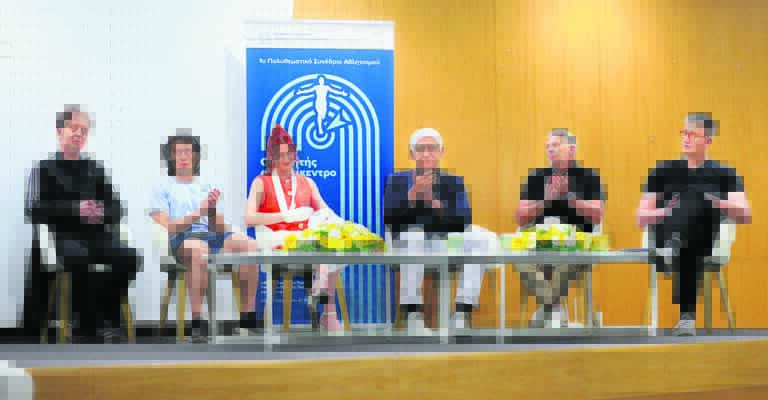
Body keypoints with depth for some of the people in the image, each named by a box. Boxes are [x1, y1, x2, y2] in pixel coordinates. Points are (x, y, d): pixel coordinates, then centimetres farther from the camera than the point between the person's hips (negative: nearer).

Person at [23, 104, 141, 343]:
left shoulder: (96, 169, 21)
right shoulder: (45, 169, 10)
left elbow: (118, 209, 16)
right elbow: (33, 211, -2)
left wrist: (102, 213, -9)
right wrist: (74, 209, -13)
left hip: (98, 234, 4)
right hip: (65, 236, -4)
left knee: (130, 258, -28)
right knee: (80, 259, -38)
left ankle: (107, 319, -16)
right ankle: (87, 330, -27)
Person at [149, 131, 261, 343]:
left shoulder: (206, 186, 28)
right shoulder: (163, 188, 17)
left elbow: (221, 229, 17)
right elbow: (165, 229, 0)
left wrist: (212, 211, -4)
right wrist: (198, 212, -8)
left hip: (212, 237, 4)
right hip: (180, 239, -4)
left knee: (250, 245, -28)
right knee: (199, 248, -42)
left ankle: (248, 316, -27)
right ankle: (197, 323, -41)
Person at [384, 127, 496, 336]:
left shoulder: (454, 182, 4)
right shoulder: (398, 180, 0)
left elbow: (463, 223, -11)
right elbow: (390, 221, -15)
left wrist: (433, 202, -24)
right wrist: (414, 193, -27)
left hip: (444, 248, 2)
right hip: (404, 249, -2)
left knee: (483, 238, -22)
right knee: (413, 232, -35)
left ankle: (461, 315, -28)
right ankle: (413, 317, -37)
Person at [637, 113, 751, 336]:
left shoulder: (725, 175, 14)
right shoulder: (663, 171, 17)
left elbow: (745, 216, 1)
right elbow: (641, 219, 12)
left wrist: (715, 201, -14)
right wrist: (666, 212, -7)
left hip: (705, 249, -1)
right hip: (660, 248, 1)